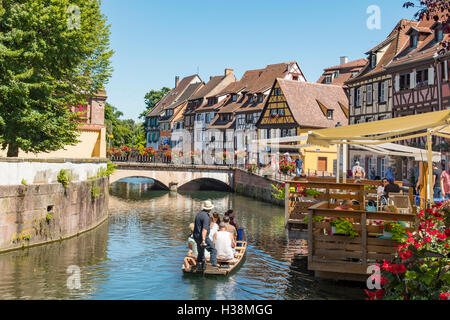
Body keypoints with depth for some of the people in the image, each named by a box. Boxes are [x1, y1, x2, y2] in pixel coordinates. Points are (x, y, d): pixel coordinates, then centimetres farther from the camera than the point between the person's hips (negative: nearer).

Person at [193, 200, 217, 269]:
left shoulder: (198, 214, 12)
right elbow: (204, 229, -26)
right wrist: (203, 240, -32)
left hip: (196, 236, 9)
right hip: (203, 237, -9)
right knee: (213, 250, -4)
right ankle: (214, 266, -13)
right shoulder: (206, 217, -17)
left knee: (200, 252, 20)